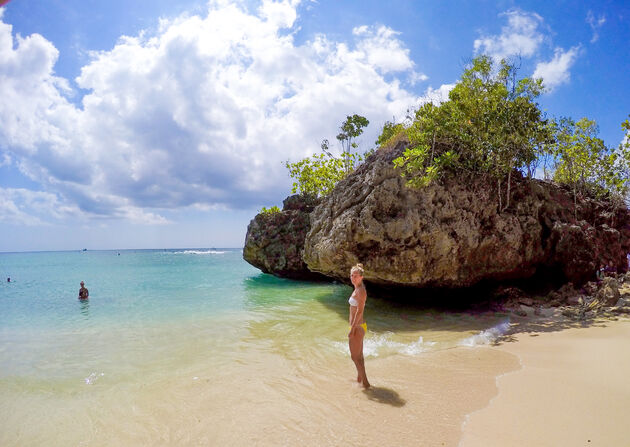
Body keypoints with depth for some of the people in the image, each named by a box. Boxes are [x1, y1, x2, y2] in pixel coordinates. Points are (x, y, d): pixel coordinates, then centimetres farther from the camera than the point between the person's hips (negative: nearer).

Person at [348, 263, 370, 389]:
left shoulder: (361, 290, -19)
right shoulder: (357, 289, 10)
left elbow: (359, 311, -23)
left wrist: (352, 329, -21)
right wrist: (350, 320, 22)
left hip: (357, 327, -10)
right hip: (358, 326, 10)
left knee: (355, 357, 0)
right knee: (359, 356, 21)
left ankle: (365, 383, 10)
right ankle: (359, 380, 35)